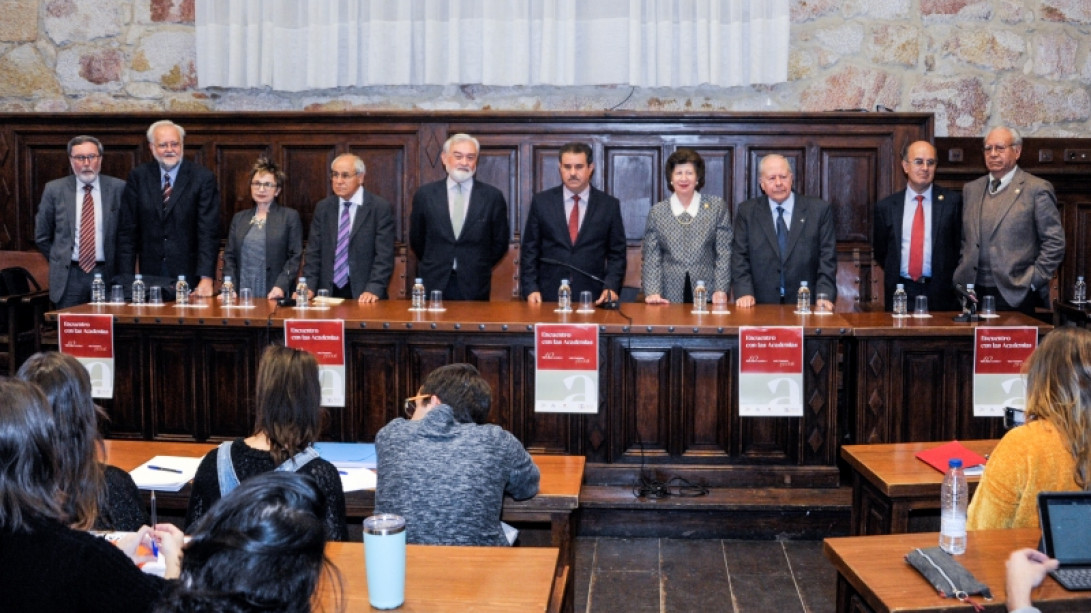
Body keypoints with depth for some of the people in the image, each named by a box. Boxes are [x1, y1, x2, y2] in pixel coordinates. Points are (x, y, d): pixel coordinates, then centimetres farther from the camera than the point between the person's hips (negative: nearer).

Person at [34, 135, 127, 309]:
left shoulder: (118, 188, 0)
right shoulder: (54, 189, 3)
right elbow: (42, 236, 11)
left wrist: (118, 266, 4)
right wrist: (61, 260, 8)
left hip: (107, 275, 0)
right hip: (68, 277, 1)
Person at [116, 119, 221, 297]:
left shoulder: (203, 178, -3)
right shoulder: (138, 177, 6)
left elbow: (208, 232, -8)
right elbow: (127, 231, 5)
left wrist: (206, 278, -18)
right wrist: (126, 280, -3)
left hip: (189, 276, -2)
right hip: (150, 275, 2)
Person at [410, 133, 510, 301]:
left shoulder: (493, 197, 0)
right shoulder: (425, 194, 3)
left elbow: (500, 243, 8)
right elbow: (416, 240, 12)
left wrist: (478, 269, 9)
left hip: (475, 287, -1)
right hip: (434, 283, 1)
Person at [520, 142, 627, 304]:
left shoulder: (609, 205, 4)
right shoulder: (541, 201, 5)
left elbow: (616, 254, 5)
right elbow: (530, 251, 5)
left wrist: (611, 288, -10)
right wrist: (531, 289, -5)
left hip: (593, 298, 0)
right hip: (548, 297, 0)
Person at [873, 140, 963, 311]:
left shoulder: (952, 201, 1)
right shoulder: (886, 206, 5)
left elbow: (961, 245, 5)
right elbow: (879, 251, 14)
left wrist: (949, 279, 1)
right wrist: (896, 275, 7)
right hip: (900, 293, 1)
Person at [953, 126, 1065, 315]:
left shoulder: (1037, 189, -2)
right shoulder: (971, 189, 14)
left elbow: (1055, 242, -3)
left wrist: (1033, 280, -8)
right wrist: (962, 273, 8)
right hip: (974, 293, 4)